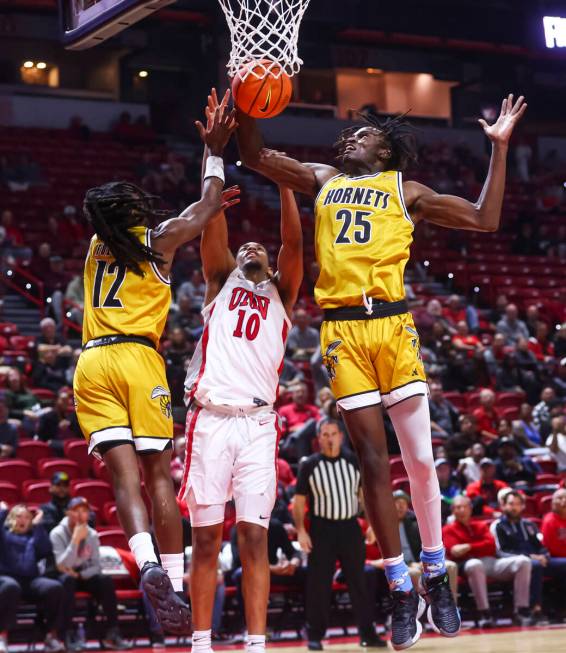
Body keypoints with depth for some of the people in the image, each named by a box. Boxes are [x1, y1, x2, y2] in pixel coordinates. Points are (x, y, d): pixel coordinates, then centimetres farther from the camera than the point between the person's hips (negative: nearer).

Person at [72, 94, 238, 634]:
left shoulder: (97, 246, 21)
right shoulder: (159, 240, 4)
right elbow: (206, 206, 18)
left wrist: (214, 204, 47)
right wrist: (214, 153, 28)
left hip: (91, 364, 4)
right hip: (137, 357, -3)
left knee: (124, 472, -8)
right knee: (158, 473, 0)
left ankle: (147, 564, -29)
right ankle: (174, 583, -5)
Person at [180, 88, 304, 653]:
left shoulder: (281, 292, 20)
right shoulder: (220, 281, 18)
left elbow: (294, 242, 5)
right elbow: (212, 221, 6)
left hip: (258, 421, 1)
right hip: (210, 416, -1)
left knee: (254, 538, -3)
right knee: (207, 539, 0)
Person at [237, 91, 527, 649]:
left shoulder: (405, 192, 13)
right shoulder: (324, 181, 20)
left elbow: (485, 220, 9)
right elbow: (253, 155, 19)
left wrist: (499, 147, 5)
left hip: (392, 324, -1)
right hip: (341, 330, 1)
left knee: (420, 459, -2)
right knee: (372, 459, 1)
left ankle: (436, 576, 12)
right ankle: (401, 590, 6)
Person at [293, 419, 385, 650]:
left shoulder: (353, 461, 6)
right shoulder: (309, 465, -1)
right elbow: (299, 500, 0)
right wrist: (300, 531, -9)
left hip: (350, 527, 2)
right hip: (321, 529, -2)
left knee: (358, 581, 5)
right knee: (318, 584, -1)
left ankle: (367, 633, 11)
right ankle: (315, 635, 6)